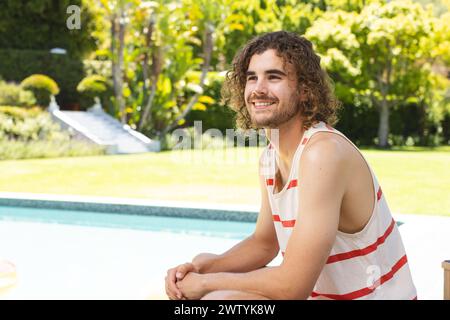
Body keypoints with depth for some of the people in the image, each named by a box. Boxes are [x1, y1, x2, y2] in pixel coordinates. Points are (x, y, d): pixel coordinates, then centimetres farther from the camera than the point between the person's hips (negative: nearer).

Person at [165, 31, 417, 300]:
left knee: (219, 298, -24)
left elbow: (293, 285, -28)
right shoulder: (270, 157, 3)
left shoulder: (324, 152, -25)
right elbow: (264, 243, 14)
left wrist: (206, 283, -15)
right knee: (204, 264, 12)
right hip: (320, 293, 9)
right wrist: (198, 269, -3)